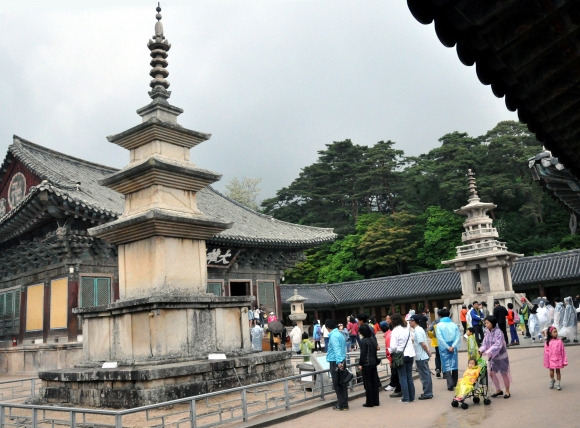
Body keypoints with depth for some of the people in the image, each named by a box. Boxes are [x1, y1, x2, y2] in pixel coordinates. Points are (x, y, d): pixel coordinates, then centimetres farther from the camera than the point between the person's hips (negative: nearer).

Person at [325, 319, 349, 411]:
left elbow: (337, 349, -24)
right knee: (343, 384, 11)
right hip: (342, 361, 9)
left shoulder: (333, 336, -14)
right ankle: (344, 404, 16)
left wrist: (338, 362, -30)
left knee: (337, 385, 0)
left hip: (335, 362, -9)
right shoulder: (340, 334, 13)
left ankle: (341, 405, 5)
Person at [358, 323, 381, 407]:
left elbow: (363, 354, -16)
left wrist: (360, 364, -9)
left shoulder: (363, 341, -15)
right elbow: (375, 351, 12)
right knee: (374, 382, 12)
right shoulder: (373, 338, 5)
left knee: (368, 383, 1)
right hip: (374, 363, 7)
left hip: (366, 364, -7)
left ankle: (370, 402, 6)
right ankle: (376, 401, 18)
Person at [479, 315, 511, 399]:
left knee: (504, 374, 8)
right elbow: (485, 343, -3)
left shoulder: (498, 332, -22)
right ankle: (498, 390, 27)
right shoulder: (487, 332, -3)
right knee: (492, 373, 8)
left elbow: (498, 345, -30)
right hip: (492, 357, 6)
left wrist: (488, 352, -37)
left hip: (501, 356, -6)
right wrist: (481, 350, -22)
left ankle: (507, 391, 25)